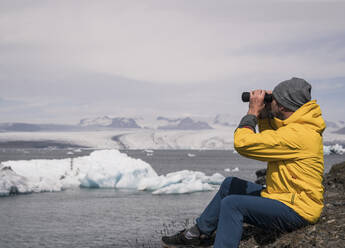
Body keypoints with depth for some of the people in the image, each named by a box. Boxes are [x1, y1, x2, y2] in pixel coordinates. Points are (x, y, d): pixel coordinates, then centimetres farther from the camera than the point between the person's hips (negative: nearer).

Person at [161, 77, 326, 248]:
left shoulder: (298, 134, -25)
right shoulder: (297, 124, 7)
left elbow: (242, 143, -26)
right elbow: (270, 142, 24)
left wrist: (253, 112, -10)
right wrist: (264, 115, 8)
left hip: (296, 210, -11)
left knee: (232, 205, -22)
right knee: (230, 184, 17)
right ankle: (199, 234, 24)